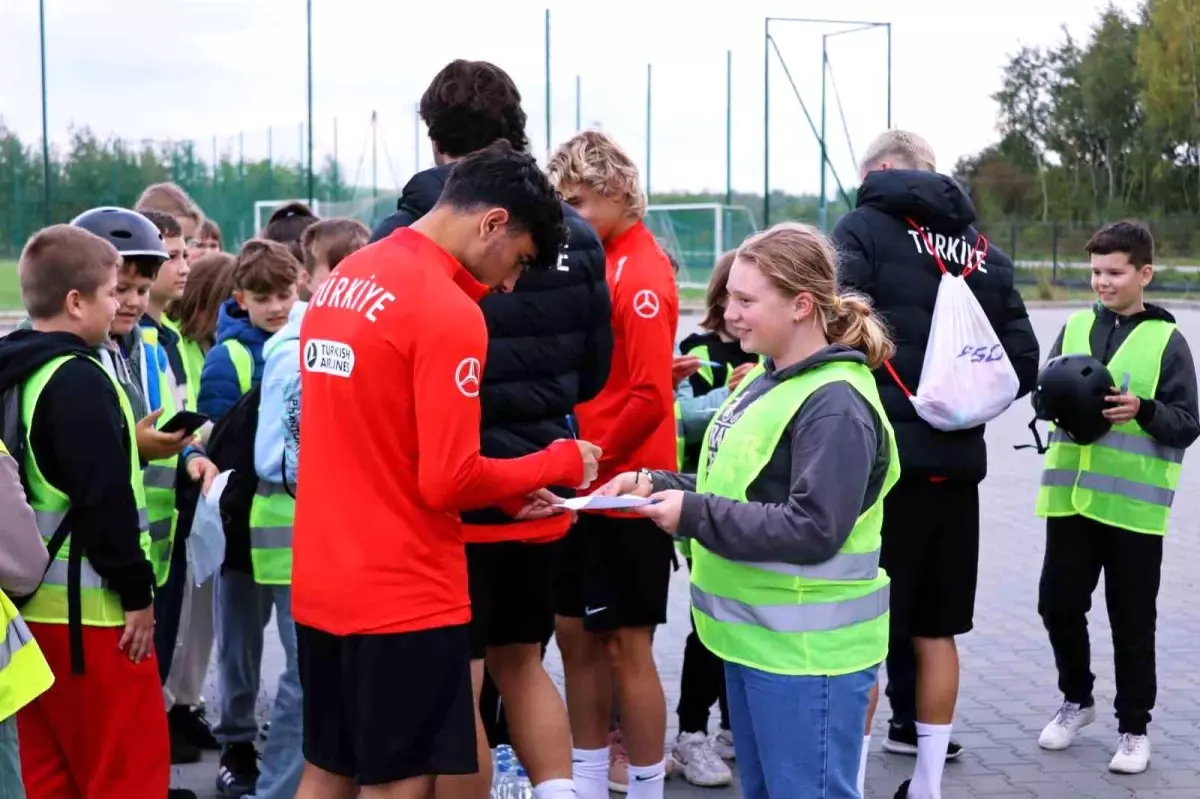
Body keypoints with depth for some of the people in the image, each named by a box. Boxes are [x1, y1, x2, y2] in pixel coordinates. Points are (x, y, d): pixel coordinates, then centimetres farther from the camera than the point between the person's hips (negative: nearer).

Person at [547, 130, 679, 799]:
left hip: (627, 490, -8)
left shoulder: (643, 275, -16)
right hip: (588, 488, 9)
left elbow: (651, 396, -21)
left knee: (627, 647, 1)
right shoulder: (600, 262, 9)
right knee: (577, 636, 15)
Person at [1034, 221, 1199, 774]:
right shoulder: (1074, 328, 8)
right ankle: (1076, 699, 31)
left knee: (1132, 622, 5)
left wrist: (1143, 410, -22)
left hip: (1134, 504, -4)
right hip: (1071, 495, 4)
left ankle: (1134, 727, 19)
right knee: (1058, 603, 9)